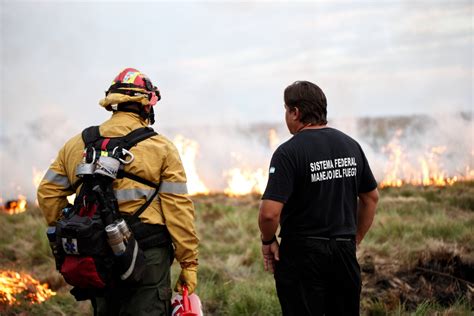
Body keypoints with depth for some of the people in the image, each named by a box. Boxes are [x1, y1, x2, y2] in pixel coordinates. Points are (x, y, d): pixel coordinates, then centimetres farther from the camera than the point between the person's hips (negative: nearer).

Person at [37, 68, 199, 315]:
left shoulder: (77, 144, 9)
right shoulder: (161, 148, -3)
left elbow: (48, 193, 9)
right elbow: (178, 209, -7)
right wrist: (189, 262, -2)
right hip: (146, 256, -4)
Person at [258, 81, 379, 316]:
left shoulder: (289, 152, -14)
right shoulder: (350, 145, 6)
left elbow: (270, 212, -21)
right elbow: (371, 198, 15)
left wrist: (267, 241, -3)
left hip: (302, 253, -5)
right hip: (345, 252, 6)